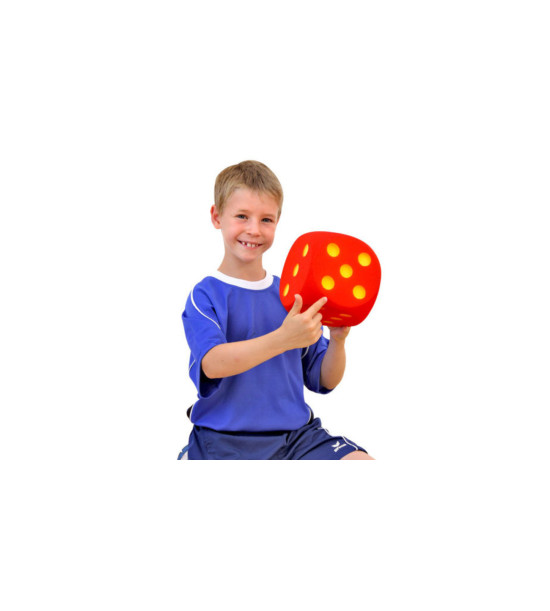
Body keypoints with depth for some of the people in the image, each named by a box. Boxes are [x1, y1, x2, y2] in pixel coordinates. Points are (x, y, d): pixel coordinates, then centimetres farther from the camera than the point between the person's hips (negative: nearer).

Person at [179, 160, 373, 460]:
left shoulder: (292, 296, 11)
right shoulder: (206, 295, -2)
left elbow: (324, 381, 12)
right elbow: (212, 363, -21)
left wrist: (338, 340, -8)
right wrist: (282, 339, -32)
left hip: (295, 432, 4)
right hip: (226, 441, -3)